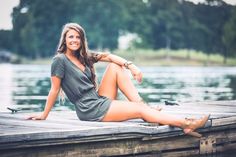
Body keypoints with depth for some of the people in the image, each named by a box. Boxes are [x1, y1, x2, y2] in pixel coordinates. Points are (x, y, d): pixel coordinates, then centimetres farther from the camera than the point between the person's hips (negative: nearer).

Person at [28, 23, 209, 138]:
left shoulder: (83, 56, 11)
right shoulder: (60, 60, -11)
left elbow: (108, 56, 2)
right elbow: (54, 90, -9)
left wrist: (130, 65, -13)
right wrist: (44, 115, -7)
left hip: (100, 100, 8)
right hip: (90, 110, -8)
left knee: (116, 67, -4)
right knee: (139, 111, -14)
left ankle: (145, 106, -10)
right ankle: (186, 124, -18)